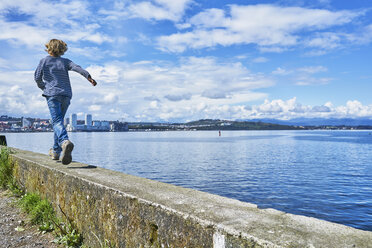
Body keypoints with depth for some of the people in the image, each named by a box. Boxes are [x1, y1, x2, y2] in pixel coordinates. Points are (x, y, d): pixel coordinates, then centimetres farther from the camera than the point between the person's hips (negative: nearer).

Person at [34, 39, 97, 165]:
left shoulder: (44, 61, 8)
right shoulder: (65, 61, 11)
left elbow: (37, 78, 4)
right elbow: (77, 68, -7)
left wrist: (44, 88, 22)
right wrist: (88, 76, -21)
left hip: (52, 94, -3)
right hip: (66, 94, 3)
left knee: (57, 121, -15)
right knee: (59, 121, 15)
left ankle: (65, 142, -46)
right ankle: (56, 151, 20)